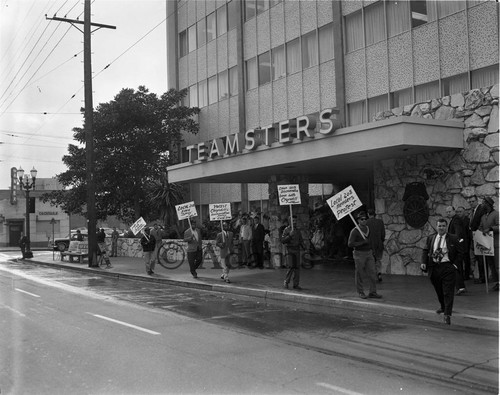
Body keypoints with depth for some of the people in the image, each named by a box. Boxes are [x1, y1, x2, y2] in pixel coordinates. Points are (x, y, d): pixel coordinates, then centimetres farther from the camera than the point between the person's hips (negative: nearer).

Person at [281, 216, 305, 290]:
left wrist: (303, 247, -6)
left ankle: (296, 285, 5)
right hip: (289, 250, -4)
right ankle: (286, 282, 3)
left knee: (297, 268, 0)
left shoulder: (298, 230, 11)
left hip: (297, 251, 4)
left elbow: (301, 241, 14)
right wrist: (290, 235, -25)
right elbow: (283, 241, -12)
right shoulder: (286, 230, -4)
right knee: (290, 267, -14)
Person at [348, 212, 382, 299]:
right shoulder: (354, 231, -16)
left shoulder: (369, 229, 4)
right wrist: (363, 242, -25)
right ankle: (361, 293, 18)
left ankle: (372, 293, 5)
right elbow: (350, 244, -22)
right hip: (359, 254, -5)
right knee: (359, 274, 4)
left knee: (372, 273, -1)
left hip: (369, 254, 5)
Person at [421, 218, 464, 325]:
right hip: (434, 267, 4)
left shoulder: (453, 239, -2)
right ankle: (443, 306, 44)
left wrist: (455, 264, -7)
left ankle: (447, 315, -6)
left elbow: (460, 252, 1)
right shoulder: (431, 238, 7)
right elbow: (425, 251, 11)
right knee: (439, 291, 19)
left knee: (448, 292, -7)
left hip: (448, 268, -4)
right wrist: (424, 262, -2)